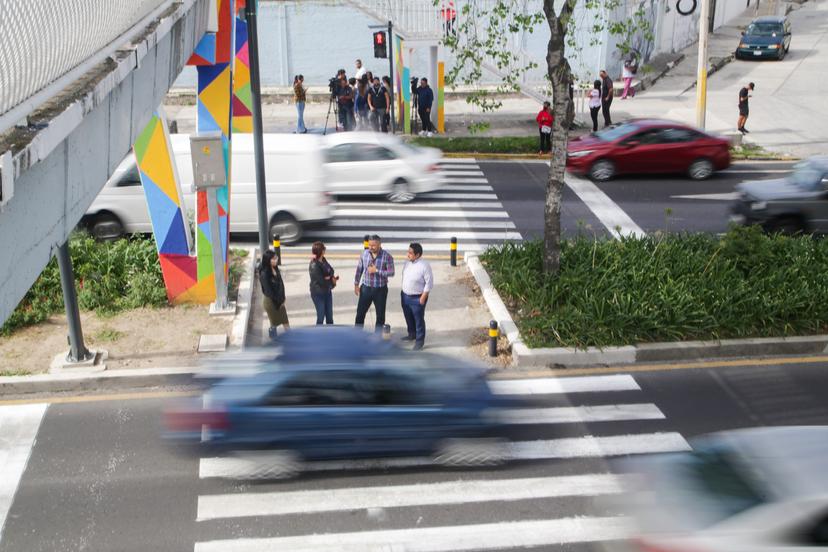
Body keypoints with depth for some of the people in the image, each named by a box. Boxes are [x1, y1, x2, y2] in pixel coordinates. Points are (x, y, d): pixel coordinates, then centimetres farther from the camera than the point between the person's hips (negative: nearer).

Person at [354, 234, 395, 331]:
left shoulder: (387, 256, -13)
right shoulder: (364, 254, -3)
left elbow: (391, 273, -15)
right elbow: (359, 269, 6)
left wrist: (376, 270, -21)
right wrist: (356, 284, 5)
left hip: (380, 290, -2)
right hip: (366, 288, 2)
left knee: (380, 315, 8)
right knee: (360, 312, 6)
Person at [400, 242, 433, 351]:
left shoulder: (424, 265, -23)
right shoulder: (407, 262, -1)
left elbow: (429, 283, -19)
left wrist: (423, 297, -17)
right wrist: (403, 292, 15)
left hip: (417, 298, -7)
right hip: (405, 295, 7)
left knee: (418, 319, 6)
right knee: (408, 317, 23)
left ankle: (420, 340, 21)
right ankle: (412, 335, 44)